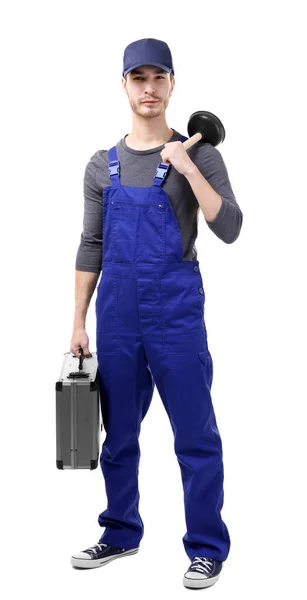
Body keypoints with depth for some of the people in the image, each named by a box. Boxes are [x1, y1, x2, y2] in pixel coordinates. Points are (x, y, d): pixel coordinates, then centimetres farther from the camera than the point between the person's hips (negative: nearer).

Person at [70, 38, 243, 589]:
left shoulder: (198, 157, -1)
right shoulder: (102, 166, 10)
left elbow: (229, 229, -13)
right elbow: (90, 248, 11)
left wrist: (186, 167, -19)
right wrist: (78, 323, 8)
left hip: (176, 311, -4)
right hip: (116, 314, 4)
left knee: (195, 435, 0)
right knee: (118, 433, 13)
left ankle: (208, 547, 11)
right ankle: (121, 533, 29)